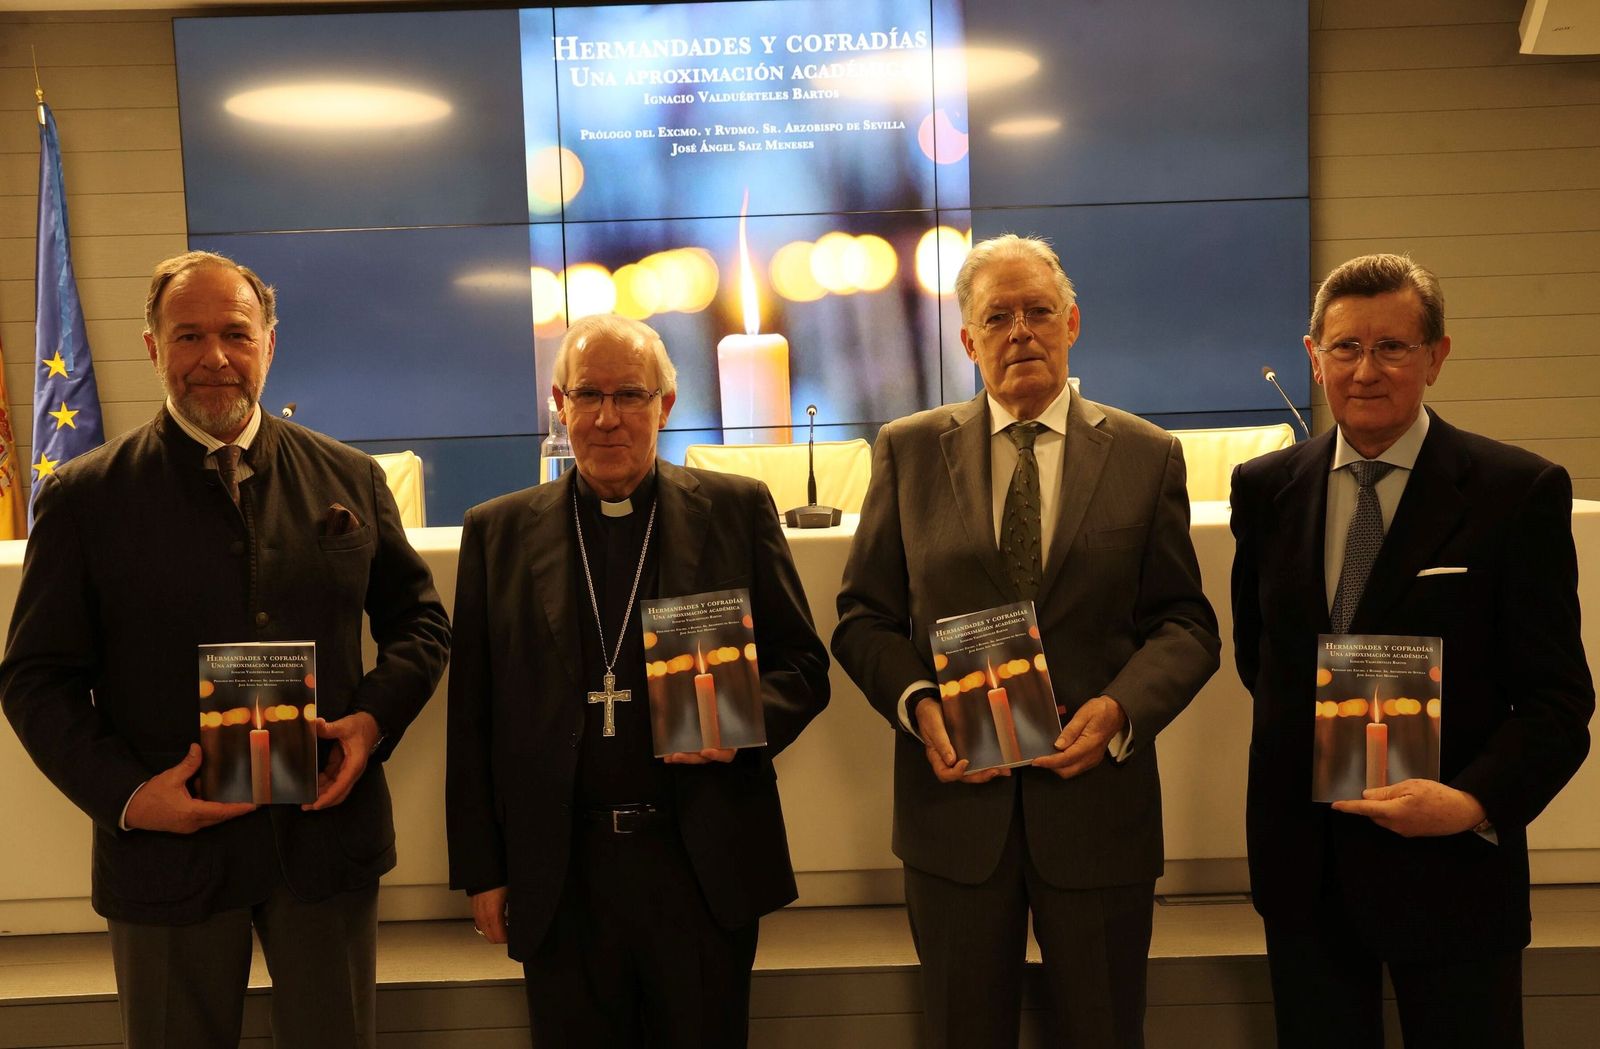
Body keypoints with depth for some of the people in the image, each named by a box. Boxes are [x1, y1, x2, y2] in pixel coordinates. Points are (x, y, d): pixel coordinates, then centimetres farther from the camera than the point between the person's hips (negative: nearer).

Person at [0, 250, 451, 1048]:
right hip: (165, 846, -1)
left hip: (327, 834, 2)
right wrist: (123, 794, -14)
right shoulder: (86, 498, -3)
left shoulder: (348, 478, 3)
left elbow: (419, 620, 10)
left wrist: (373, 720, -8)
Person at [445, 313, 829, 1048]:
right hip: (558, 877, 1)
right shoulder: (498, 532, 4)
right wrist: (481, 870, 4)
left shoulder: (737, 509, 1)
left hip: (707, 868, 0)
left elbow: (802, 664, 5)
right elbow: (473, 716, 6)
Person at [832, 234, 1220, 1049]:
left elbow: (1186, 622, 2)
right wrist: (916, 703, -14)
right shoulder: (908, 450, 3)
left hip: (1098, 802, 0)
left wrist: (1120, 708, -16)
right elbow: (863, 616, 4)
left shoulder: (1146, 456, 2)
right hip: (954, 801, 0)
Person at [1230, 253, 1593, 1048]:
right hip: (1302, 863, 3)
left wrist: (1477, 802, -23)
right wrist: (1300, 750, 5)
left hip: (1452, 865, -3)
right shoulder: (1264, 489, 2)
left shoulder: (1519, 491, -9)